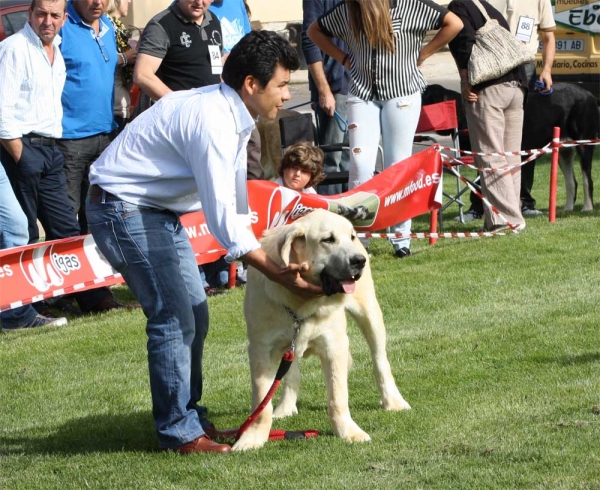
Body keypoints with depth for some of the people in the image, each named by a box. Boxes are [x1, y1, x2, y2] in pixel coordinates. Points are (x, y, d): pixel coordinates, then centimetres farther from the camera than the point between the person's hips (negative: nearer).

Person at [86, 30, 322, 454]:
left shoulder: (234, 116, 6)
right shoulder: (212, 120, -26)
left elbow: (236, 201, 16)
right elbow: (221, 214, -28)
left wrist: (276, 263, 15)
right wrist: (278, 274, -28)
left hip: (159, 209, 10)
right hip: (124, 208, -10)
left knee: (195, 313, 11)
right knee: (174, 316, -11)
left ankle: (190, 417, 20)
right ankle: (179, 432, -5)